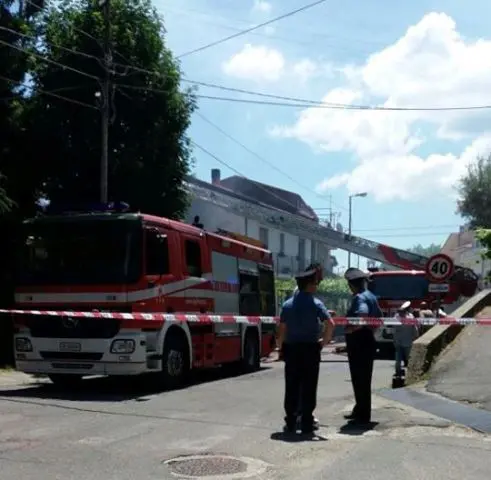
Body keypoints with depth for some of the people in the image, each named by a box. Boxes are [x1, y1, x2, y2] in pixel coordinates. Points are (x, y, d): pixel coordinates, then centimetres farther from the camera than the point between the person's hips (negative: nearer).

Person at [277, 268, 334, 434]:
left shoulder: (287, 304, 5)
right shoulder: (315, 303, -6)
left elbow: (282, 328, 3)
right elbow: (330, 324, -15)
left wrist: (281, 348, 10)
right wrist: (324, 341, -2)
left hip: (291, 349, 3)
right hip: (310, 349, -3)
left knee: (292, 387, 7)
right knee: (308, 387, 3)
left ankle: (290, 423, 11)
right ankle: (306, 423, 6)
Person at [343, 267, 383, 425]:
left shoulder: (359, 298, -17)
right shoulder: (371, 296, 13)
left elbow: (363, 316, -35)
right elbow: (379, 318, 23)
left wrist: (350, 329, -22)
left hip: (359, 343, -10)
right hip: (368, 341, 10)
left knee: (360, 380, -2)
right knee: (363, 380, 18)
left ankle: (363, 416, 3)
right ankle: (360, 411, 30)